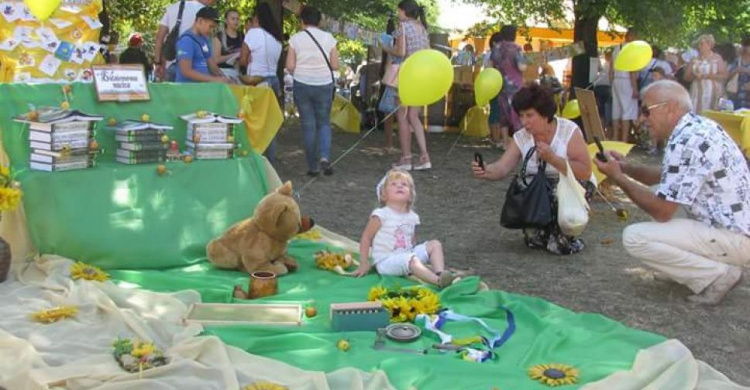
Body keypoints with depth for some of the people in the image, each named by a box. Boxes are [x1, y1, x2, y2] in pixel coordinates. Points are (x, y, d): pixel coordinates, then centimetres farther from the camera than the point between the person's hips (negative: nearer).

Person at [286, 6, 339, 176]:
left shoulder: (295, 38, -4)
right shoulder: (328, 38, -3)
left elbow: (290, 66, -6)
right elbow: (335, 65, -2)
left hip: (302, 85, 0)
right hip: (324, 85, 1)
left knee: (308, 125, 7)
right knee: (324, 123, 14)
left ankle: (313, 167, 10)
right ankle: (324, 156, -9)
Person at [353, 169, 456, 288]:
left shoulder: (412, 216, 9)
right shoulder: (381, 215, -9)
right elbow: (366, 237, -5)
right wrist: (364, 263, -6)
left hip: (407, 254, 7)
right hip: (386, 261, -7)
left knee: (435, 244, -3)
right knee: (411, 260, -34)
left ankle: (440, 273, -25)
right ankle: (438, 281, -53)